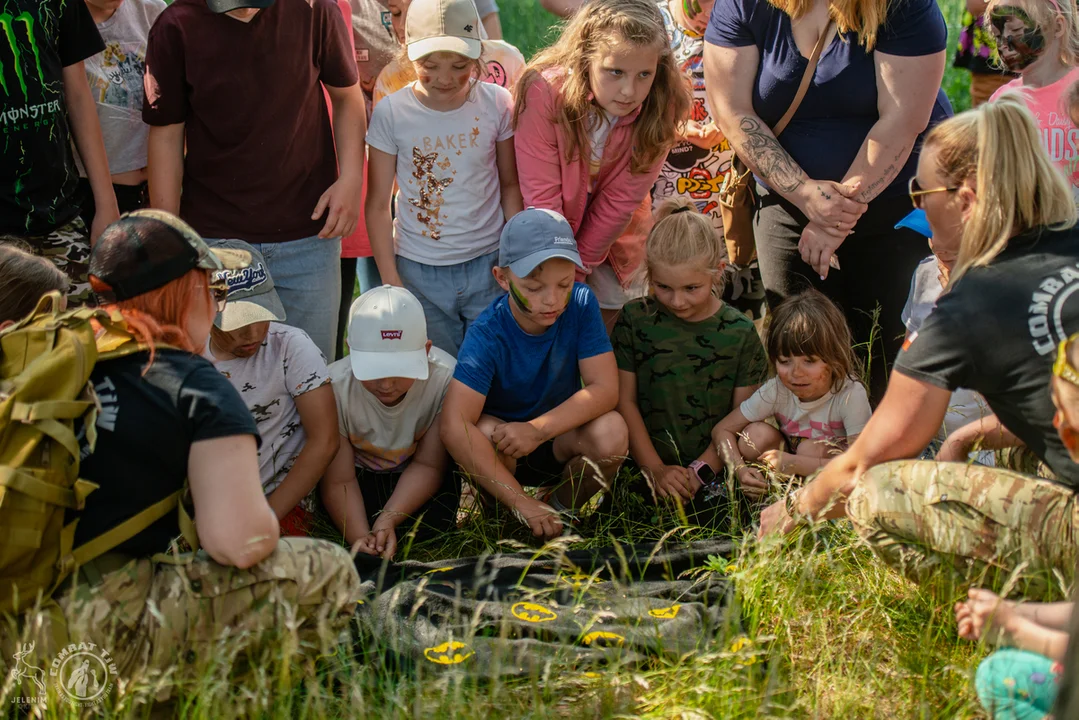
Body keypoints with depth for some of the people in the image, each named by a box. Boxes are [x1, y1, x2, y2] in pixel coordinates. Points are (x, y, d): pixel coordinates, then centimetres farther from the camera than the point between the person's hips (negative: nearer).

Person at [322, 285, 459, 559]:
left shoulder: (445, 378, -26)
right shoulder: (334, 389, -27)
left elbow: (428, 464, -17)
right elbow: (339, 481, -21)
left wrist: (388, 520, -31)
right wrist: (361, 538, -38)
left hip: (414, 481, 1)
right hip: (361, 476, 0)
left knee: (431, 522, -26)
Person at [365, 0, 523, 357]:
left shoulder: (497, 104, -5)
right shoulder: (390, 113, -9)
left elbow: (510, 185, 5)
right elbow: (378, 205, -3)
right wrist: (390, 280, -5)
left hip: (488, 264, 1)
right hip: (418, 273, -1)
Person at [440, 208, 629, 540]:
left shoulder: (581, 304, -17)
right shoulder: (487, 334, -26)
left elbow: (604, 389, -20)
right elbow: (454, 426, -36)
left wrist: (538, 429, -36)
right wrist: (522, 503, -41)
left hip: (560, 442, 2)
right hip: (501, 452, -2)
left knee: (611, 432, -29)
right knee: (481, 432, -35)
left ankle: (560, 510, 0)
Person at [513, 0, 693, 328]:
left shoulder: (662, 105, -24)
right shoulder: (544, 92, -30)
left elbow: (621, 199, -17)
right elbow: (541, 196, -26)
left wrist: (580, 266, -14)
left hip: (613, 235, 2)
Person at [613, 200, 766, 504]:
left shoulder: (740, 332, 0)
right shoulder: (635, 319, 1)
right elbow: (625, 401, 1)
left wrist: (701, 471, -9)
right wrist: (656, 470, -7)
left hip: (713, 470, 2)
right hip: (647, 465, -2)